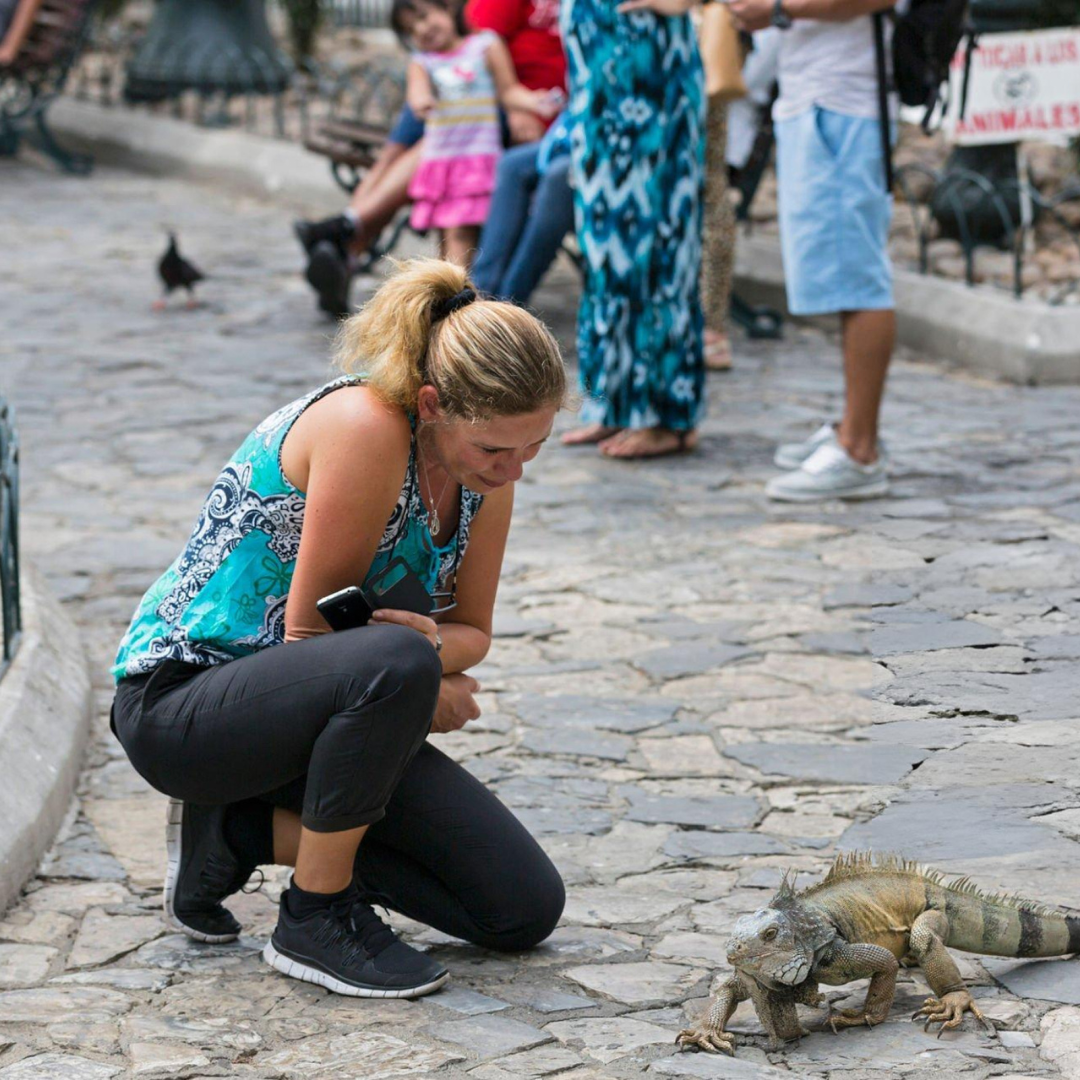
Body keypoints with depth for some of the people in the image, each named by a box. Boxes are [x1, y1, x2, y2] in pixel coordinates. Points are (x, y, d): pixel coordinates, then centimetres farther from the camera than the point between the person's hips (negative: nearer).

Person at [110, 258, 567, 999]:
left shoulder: (485, 465, -2)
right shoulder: (365, 425, -26)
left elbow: (471, 631, 5)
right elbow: (309, 627, -22)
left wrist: (426, 644, -15)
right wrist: (423, 688, -14)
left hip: (302, 701, 8)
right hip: (180, 701, -8)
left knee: (525, 911, -1)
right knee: (395, 663, -39)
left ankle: (241, 831, 7)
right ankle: (316, 918, -17)